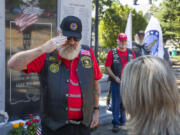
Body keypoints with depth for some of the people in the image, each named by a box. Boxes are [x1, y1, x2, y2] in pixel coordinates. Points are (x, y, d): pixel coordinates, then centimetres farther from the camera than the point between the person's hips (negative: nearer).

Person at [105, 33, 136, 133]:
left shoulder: (131, 53, 7)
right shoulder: (112, 53, -4)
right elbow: (107, 67, -6)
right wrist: (115, 77, -13)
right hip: (116, 82, -4)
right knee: (116, 103, -1)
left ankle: (122, 121, 30)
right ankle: (116, 123, 7)